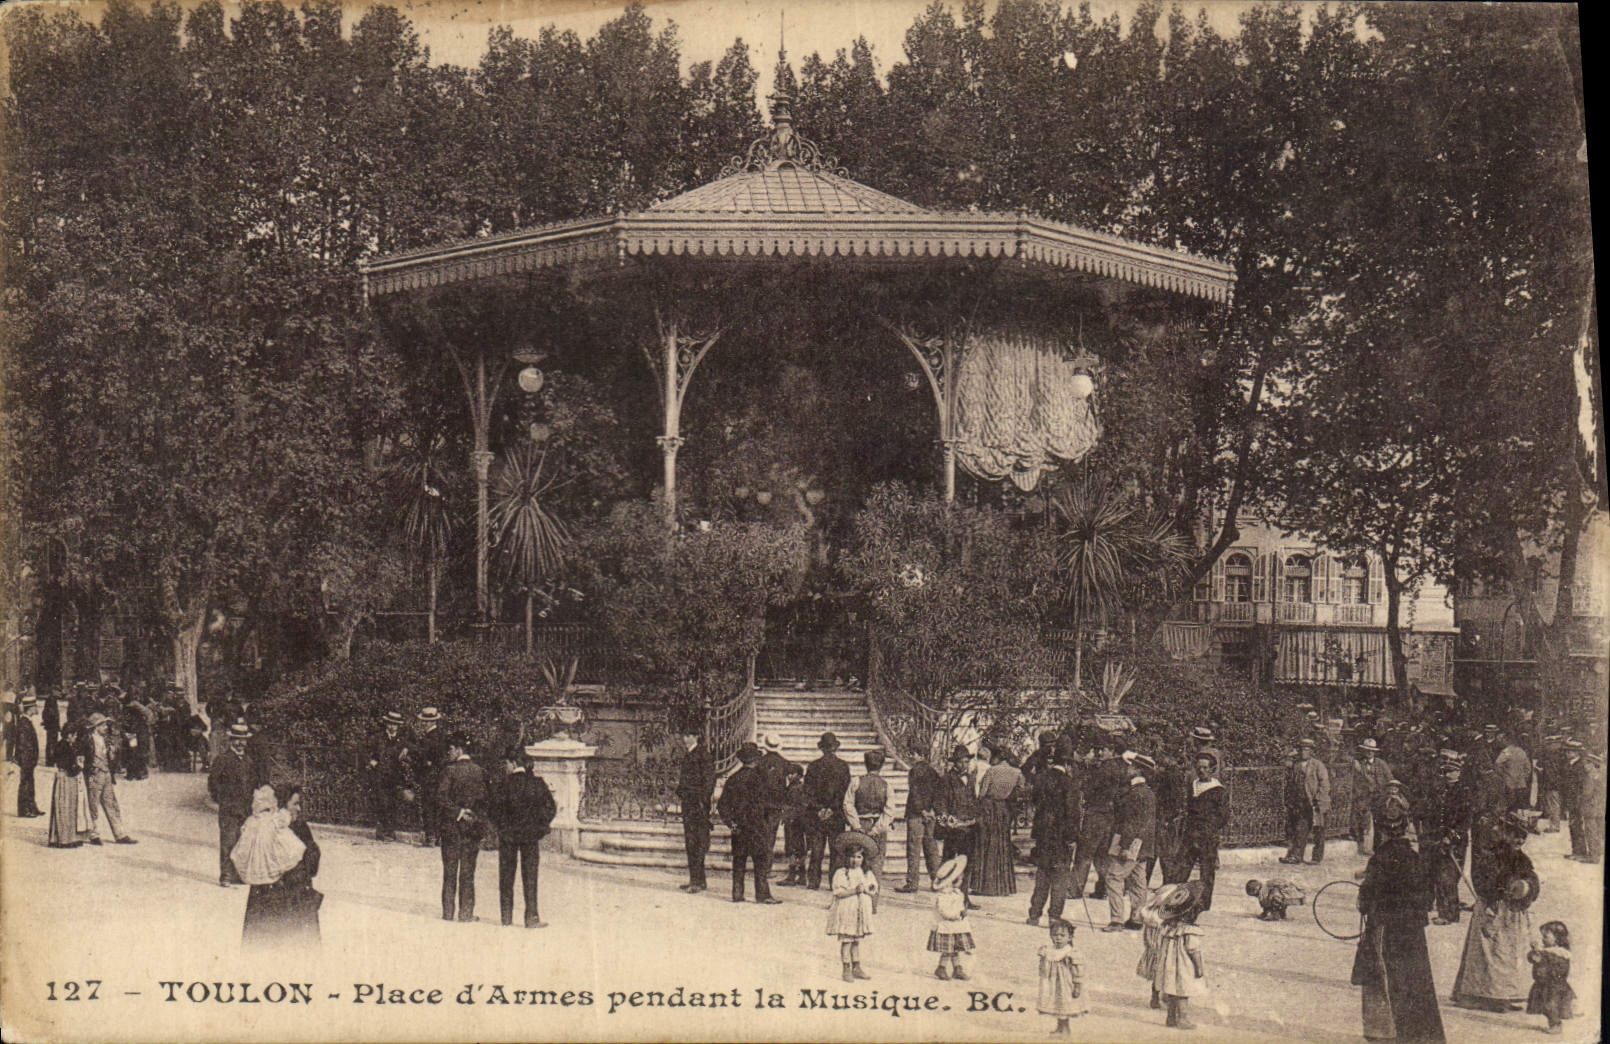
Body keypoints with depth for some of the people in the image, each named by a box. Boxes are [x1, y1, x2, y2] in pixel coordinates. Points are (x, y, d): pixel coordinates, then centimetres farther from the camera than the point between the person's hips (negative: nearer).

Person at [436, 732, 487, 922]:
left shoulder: (450, 770, -9)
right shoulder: (480, 772, 1)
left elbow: (441, 798, -14)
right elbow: (484, 799, 3)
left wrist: (458, 812, -9)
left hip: (451, 825, -2)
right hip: (473, 827, 2)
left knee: (450, 871, 6)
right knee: (468, 872, 7)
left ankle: (448, 912, 7)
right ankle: (466, 912, 5)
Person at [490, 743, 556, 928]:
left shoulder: (504, 784, -7)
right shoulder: (536, 783, -3)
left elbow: (495, 808, -8)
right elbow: (550, 807, -3)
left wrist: (501, 828, 5)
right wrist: (540, 826, 6)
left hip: (507, 836, -1)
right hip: (530, 836, 1)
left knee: (506, 876, 9)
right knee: (529, 876, 4)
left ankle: (507, 917, 10)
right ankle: (531, 917, 1)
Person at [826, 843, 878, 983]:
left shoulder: (867, 874, 9)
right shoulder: (841, 873, -6)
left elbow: (873, 892, 8)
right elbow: (838, 892, -14)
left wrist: (865, 890, -12)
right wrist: (854, 890, -22)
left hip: (861, 911, 4)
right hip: (845, 910, -4)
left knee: (857, 940, 12)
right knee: (846, 940, -3)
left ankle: (856, 967, 20)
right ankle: (846, 970, 2)